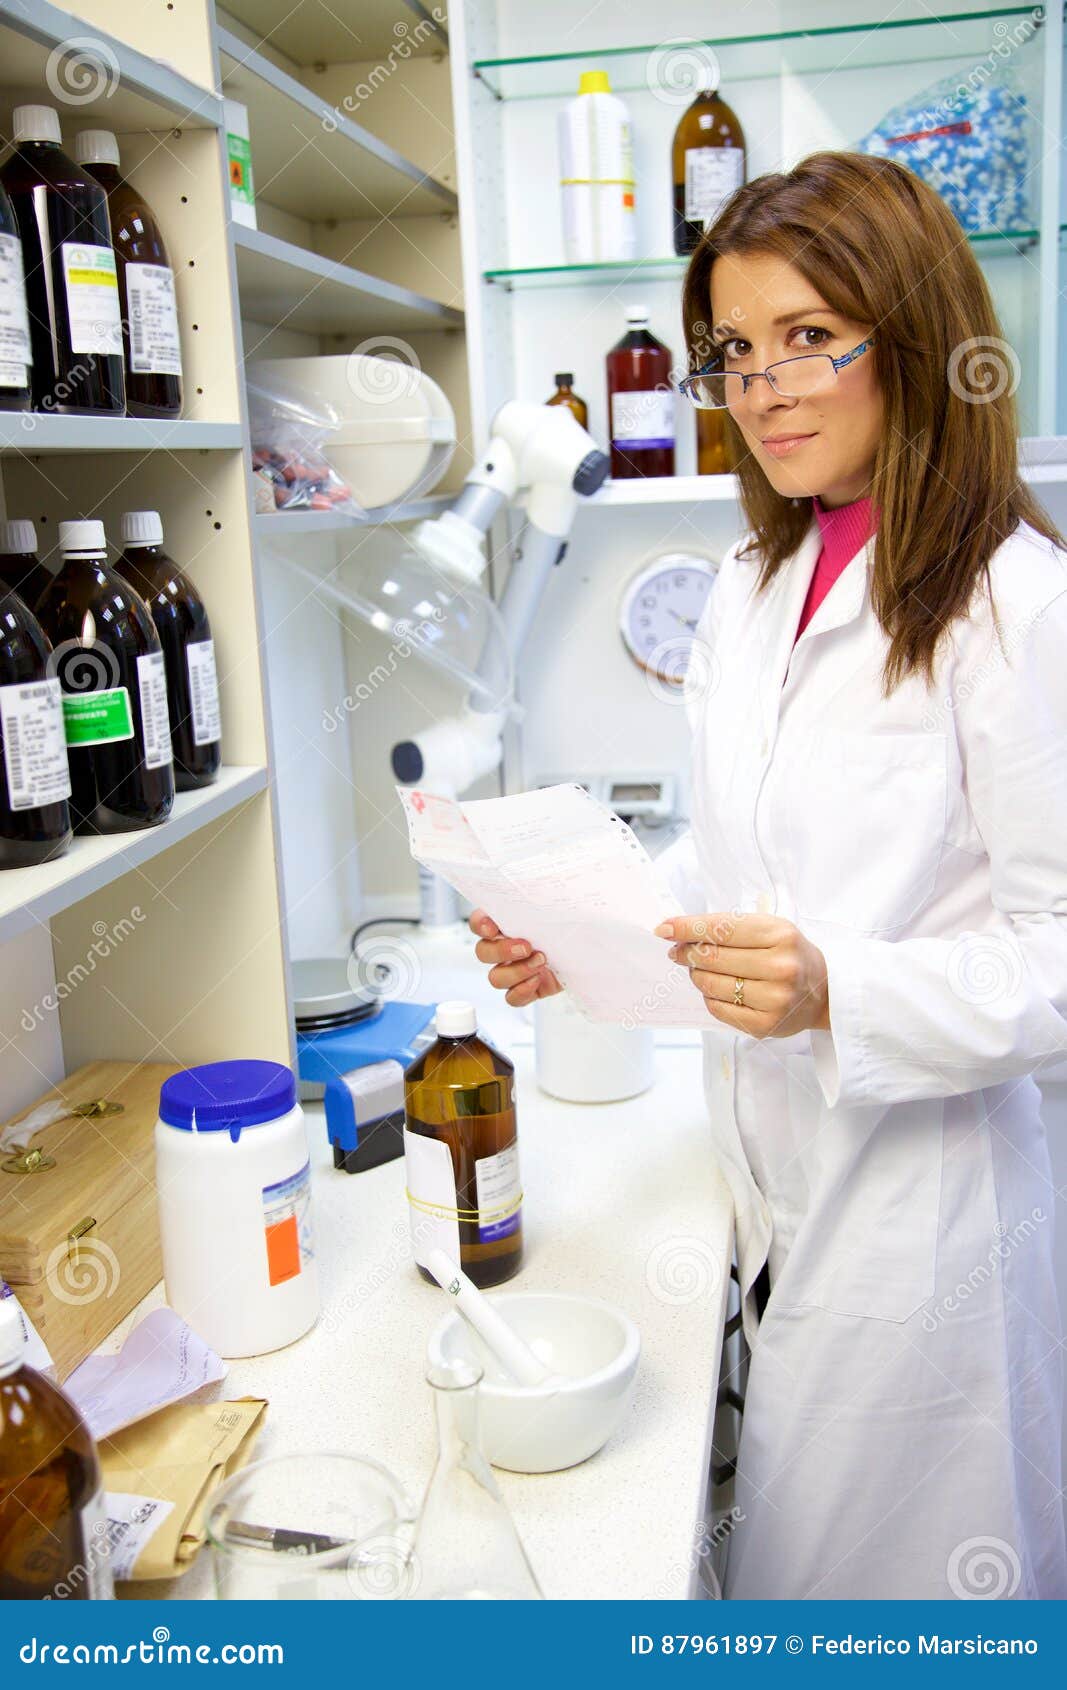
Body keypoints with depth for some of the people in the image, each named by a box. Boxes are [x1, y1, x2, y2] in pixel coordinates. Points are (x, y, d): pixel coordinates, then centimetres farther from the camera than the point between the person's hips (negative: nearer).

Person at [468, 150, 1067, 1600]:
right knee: (772, 1548, 22)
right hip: (770, 1167, 7)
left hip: (917, 1187, -6)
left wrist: (842, 993, -32)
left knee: (868, 1572, 13)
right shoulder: (755, 587, 7)